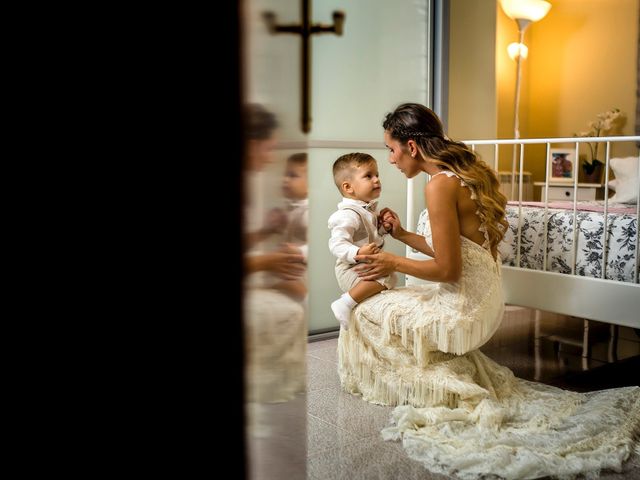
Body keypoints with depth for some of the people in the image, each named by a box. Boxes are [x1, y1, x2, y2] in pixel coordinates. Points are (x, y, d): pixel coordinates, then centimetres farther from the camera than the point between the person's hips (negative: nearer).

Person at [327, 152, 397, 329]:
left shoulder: (368, 209, 9)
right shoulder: (348, 215, -23)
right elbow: (337, 244, -32)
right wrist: (357, 253, -48)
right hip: (350, 269, -10)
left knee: (390, 276, 30)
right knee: (386, 277, -31)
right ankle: (346, 304, -23)